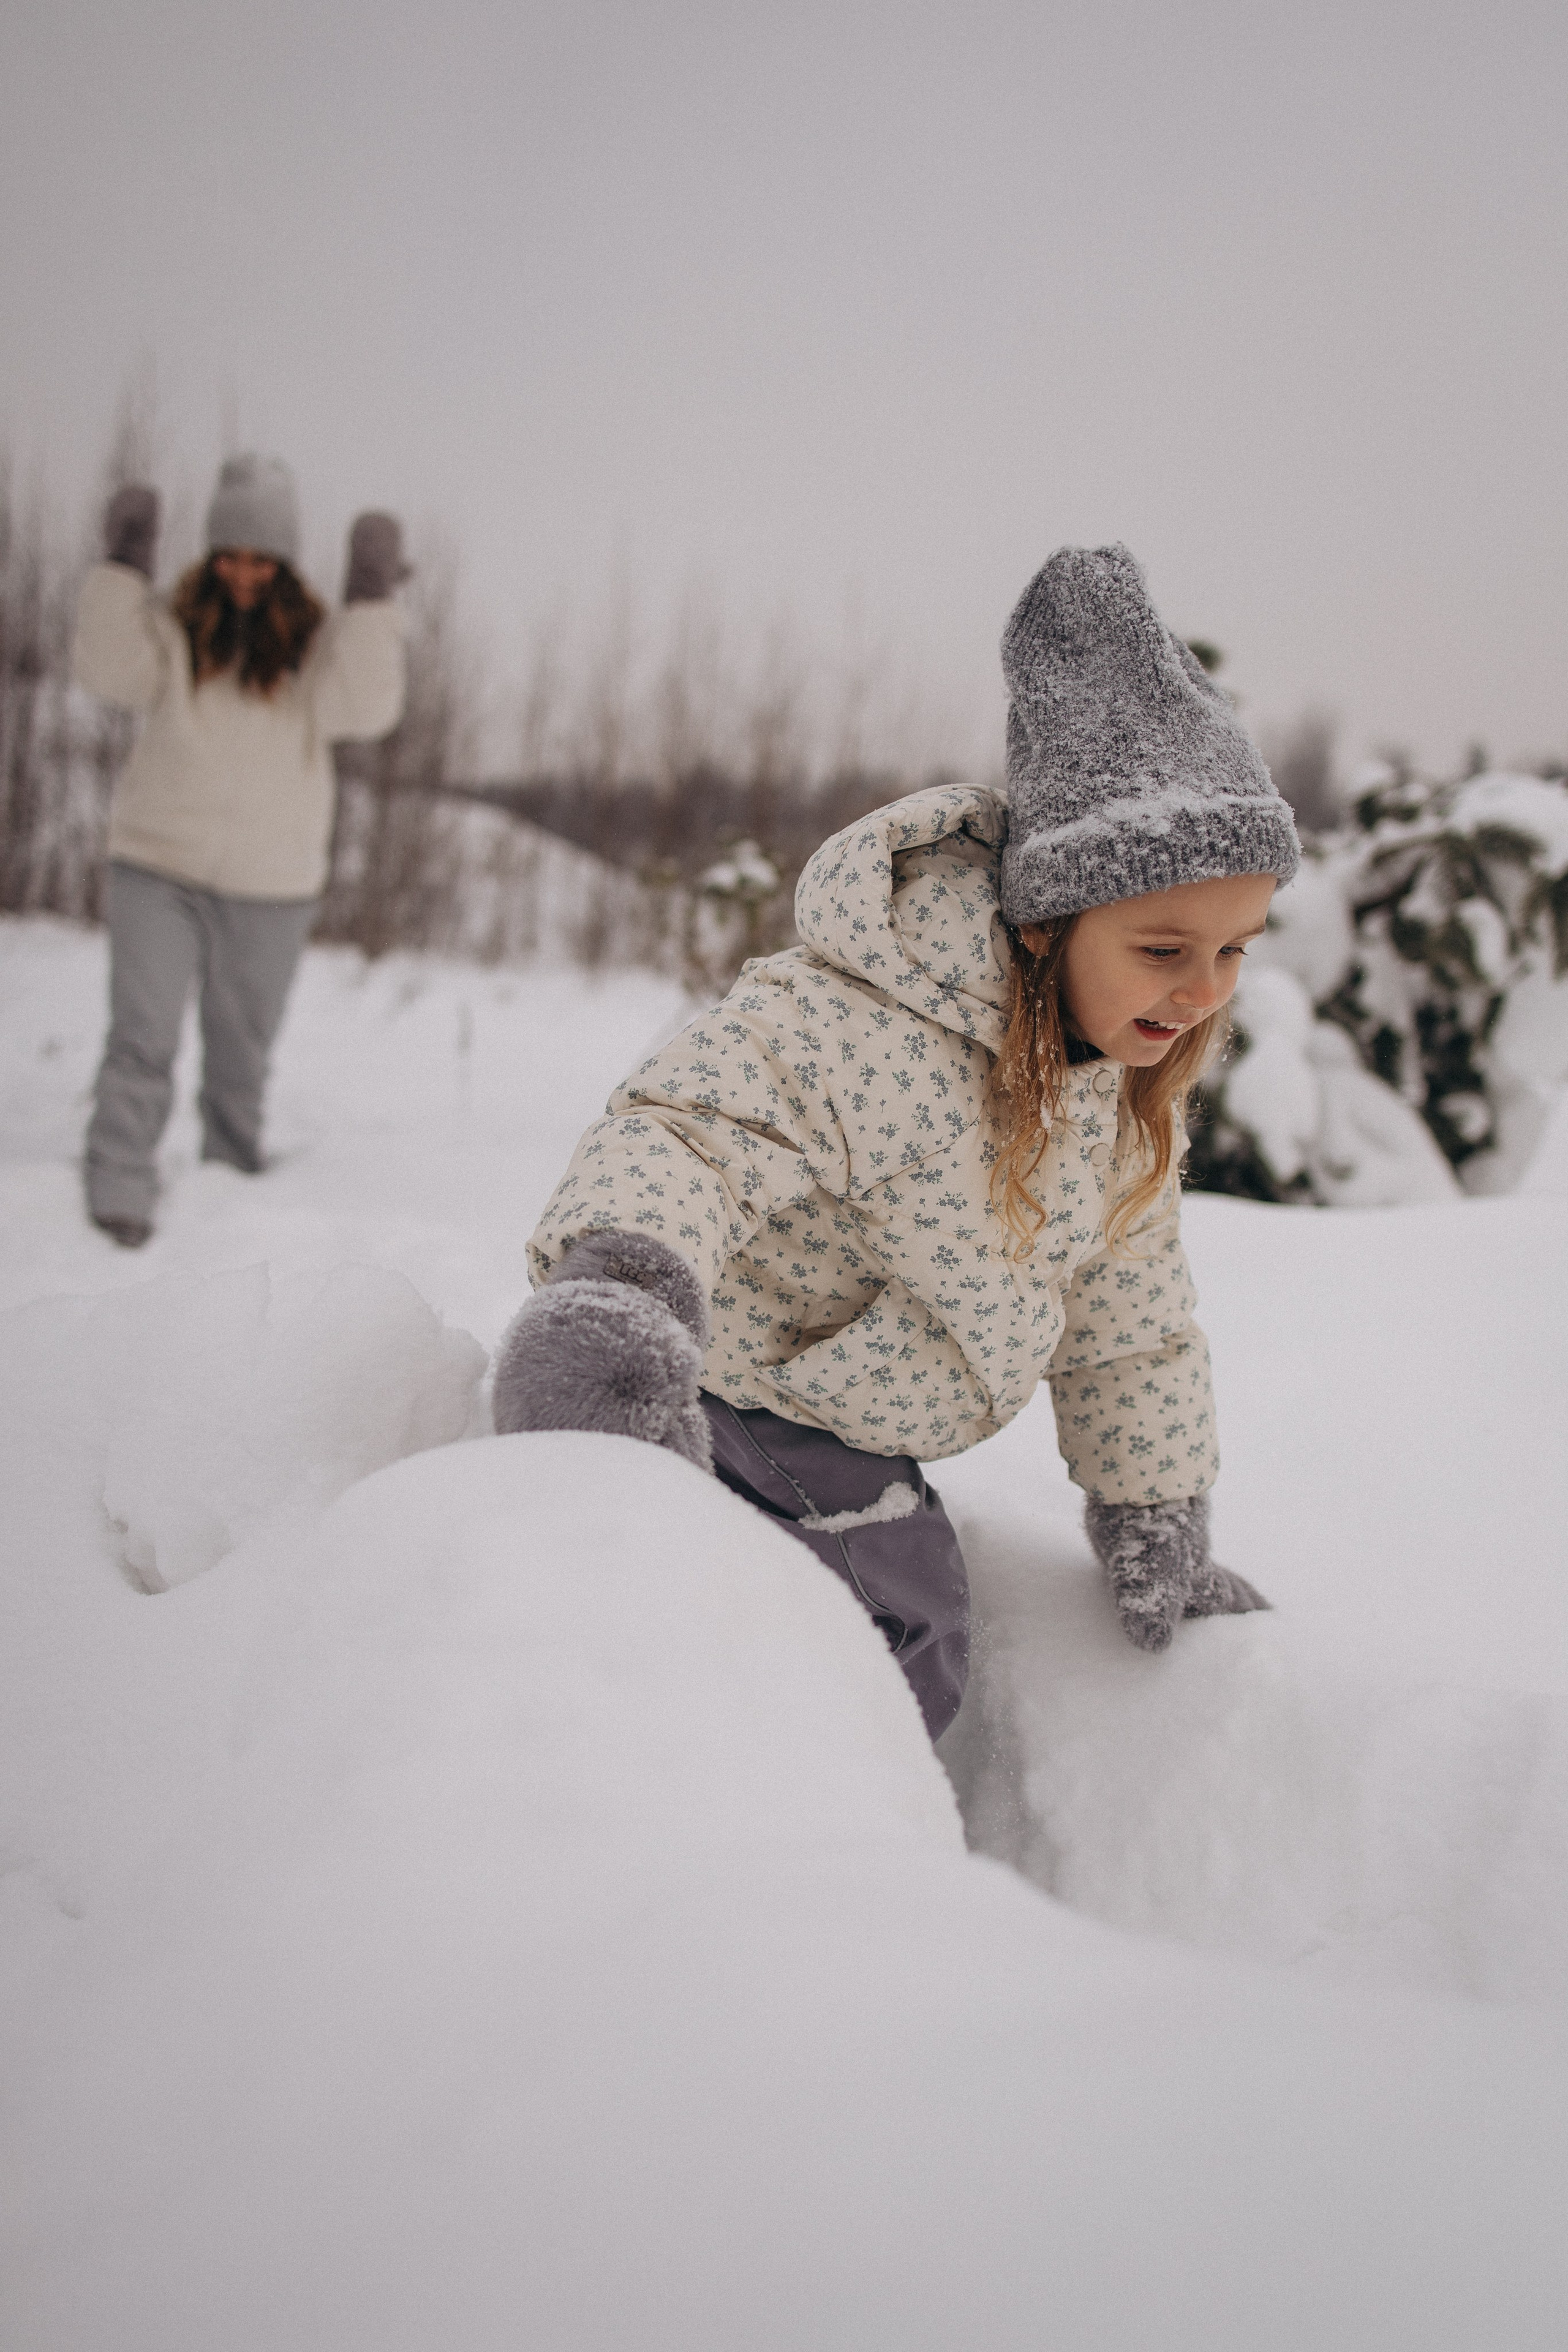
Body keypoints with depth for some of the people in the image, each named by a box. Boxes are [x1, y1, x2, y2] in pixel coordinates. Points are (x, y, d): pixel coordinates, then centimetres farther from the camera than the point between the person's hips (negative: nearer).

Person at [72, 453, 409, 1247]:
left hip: (271, 887, 1)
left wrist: (371, 599, -23)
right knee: (142, 1039, -8)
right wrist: (122, 566, -20)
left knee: (241, 1049, 15)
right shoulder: (175, 630, -1)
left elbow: (364, 709, -20)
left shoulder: (318, 642, -2)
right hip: (157, 867, -1)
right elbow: (108, 669, -17)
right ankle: (118, 1195, -1)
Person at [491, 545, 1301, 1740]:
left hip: (858, 1455, 7)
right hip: (713, 1408, -7)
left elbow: (1129, 1320, 8)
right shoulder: (850, 1020, -29)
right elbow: (691, 1129, -38)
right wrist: (620, 1270, -59)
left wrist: (1158, 1519, 13)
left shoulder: (1127, 1090, -2)